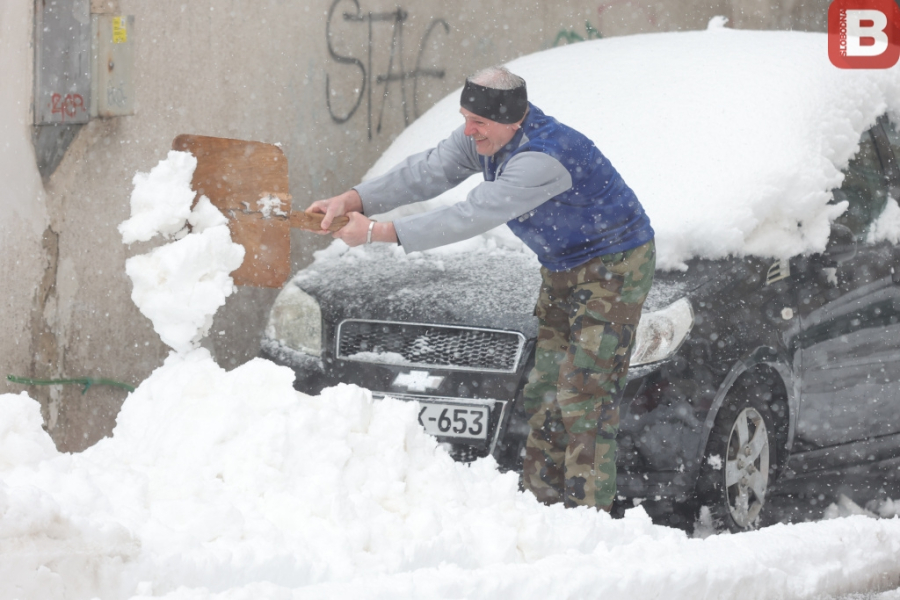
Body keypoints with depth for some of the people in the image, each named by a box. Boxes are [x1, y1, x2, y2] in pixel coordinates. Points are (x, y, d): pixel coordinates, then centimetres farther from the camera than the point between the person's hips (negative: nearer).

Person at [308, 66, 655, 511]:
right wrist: (352, 200, -21)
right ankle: (541, 501, 12)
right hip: (562, 269, 10)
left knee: (585, 398, -14)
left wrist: (380, 233, -34)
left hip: (614, 266, -10)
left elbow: (471, 218, -36)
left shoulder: (542, 159, -34)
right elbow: (426, 173, -6)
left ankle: (587, 513, -14)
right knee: (545, 391, 8)